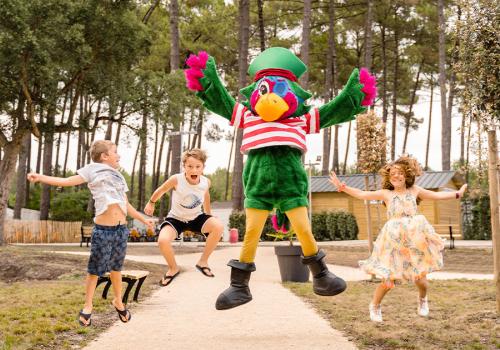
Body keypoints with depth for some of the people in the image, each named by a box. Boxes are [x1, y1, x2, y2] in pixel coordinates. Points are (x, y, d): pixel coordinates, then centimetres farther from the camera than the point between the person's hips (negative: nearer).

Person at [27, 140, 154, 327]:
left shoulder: (119, 177, 19)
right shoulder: (93, 170, 2)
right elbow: (67, 181, -4)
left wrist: (143, 220, 30)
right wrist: (41, 177, -15)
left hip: (121, 229, 5)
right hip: (103, 229, -5)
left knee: (116, 267, 17)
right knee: (95, 269, 3)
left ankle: (118, 302, 32)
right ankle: (87, 306, 16)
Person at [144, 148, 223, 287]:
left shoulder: (206, 182, -18)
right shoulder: (176, 179, -27)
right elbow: (160, 190, -5)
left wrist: (208, 215, 21)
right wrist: (151, 203, 12)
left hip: (196, 218, 2)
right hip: (176, 218, -2)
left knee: (218, 227, -28)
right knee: (163, 240, -31)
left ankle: (203, 261, -6)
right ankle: (173, 268, 2)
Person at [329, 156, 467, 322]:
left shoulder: (414, 190, 12)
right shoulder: (386, 193, 6)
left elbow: (437, 195, 20)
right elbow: (362, 194, -1)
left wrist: (457, 193, 22)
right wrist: (343, 188, -11)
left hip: (414, 240, 2)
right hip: (394, 242, -2)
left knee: (420, 279, 3)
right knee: (388, 281, -7)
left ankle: (422, 299, 39)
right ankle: (375, 306, 21)